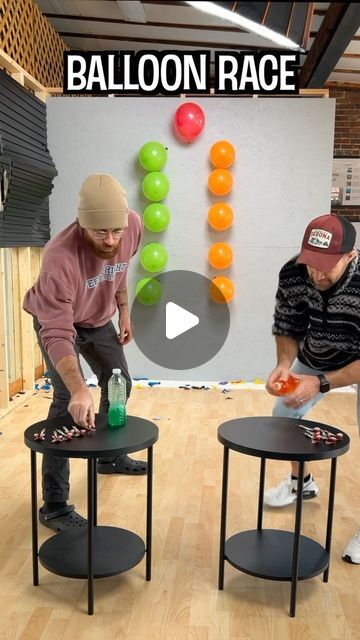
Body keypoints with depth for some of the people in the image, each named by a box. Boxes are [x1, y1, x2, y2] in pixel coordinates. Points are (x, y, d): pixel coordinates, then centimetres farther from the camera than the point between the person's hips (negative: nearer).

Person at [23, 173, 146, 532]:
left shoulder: (133, 225, -25)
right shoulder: (60, 257, -42)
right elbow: (56, 336, -45)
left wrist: (123, 310, 2)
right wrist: (78, 389, -58)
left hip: (99, 320, 6)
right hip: (57, 322, -6)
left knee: (119, 385, 16)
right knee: (68, 400, -18)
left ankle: (110, 456, 41)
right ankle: (54, 505, -8)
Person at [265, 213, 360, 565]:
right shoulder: (292, 274, -27)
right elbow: (286, 328, -12)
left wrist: (320, 384, -43)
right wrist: (284, 364, -30)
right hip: (316, 357, 5)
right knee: (284, 412, 13)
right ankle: (301, 481, 41)